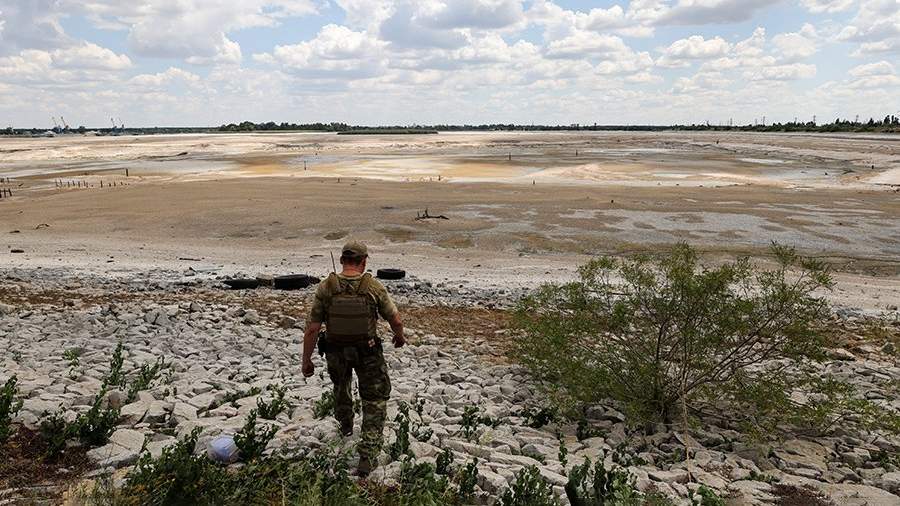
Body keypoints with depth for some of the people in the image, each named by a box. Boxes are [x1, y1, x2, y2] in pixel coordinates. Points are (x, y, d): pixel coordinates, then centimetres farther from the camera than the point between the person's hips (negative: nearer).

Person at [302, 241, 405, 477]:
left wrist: (306, 360, 0)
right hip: (368, 352, -2)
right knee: (375, 401, 12)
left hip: (336, 352, 2)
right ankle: (368, 456, 4)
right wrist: (400, 336, 16)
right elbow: (396, 320, -6)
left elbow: (312, 329, -12)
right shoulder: (374, 287, -16)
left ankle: (345, 426, 55)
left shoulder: (325, 287, -14)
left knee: (341, 386, 33)